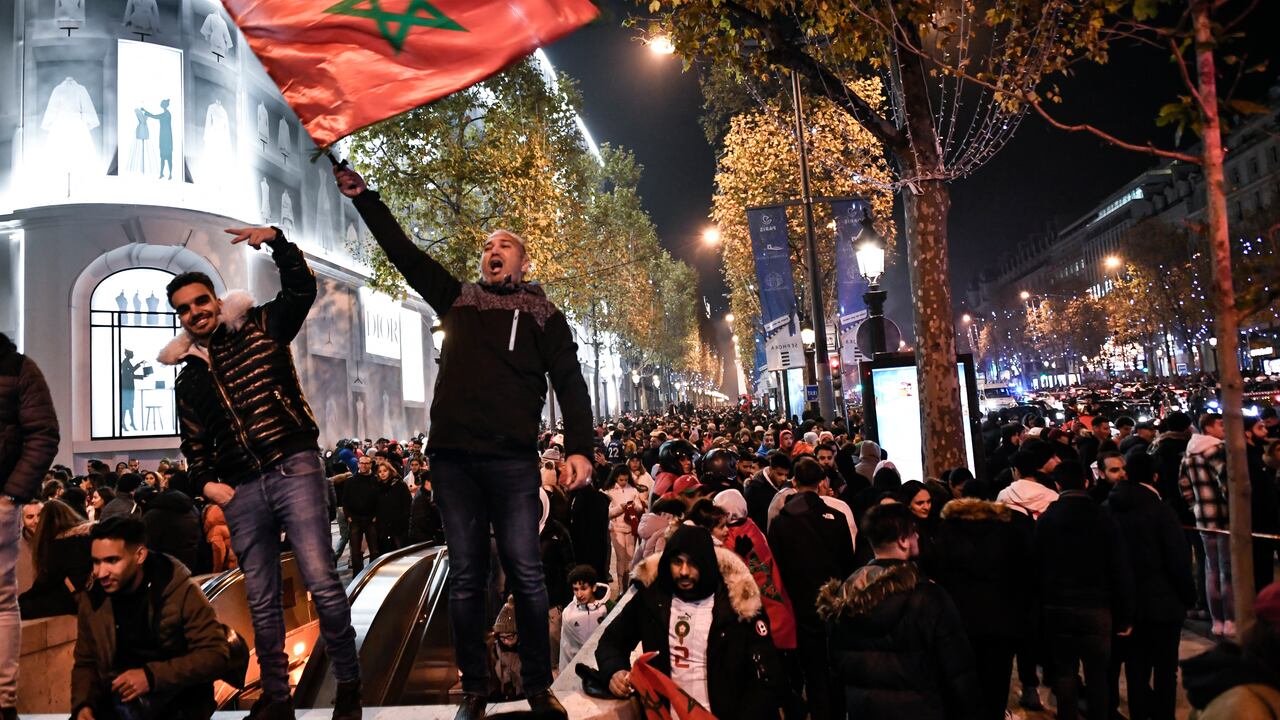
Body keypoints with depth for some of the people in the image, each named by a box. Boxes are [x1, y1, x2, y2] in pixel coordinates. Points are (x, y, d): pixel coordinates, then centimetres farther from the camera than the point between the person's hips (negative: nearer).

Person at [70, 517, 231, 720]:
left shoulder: (179, 590, -12)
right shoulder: (93, 600, 3)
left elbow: (216, 654, -16)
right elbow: (85, 662, 14)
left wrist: (152, 676, -25)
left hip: (178, 700, -4)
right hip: (117, 699, 4)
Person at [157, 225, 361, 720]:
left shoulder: (260, 328, 9)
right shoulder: (189, 378, 19)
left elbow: (301, 289, -4)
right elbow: (193, 445, 23)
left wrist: (276, 241, -15)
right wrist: (205, 483, 6)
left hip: (294, 470, -5)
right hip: (240, 491, 5)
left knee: (321, 582, -12)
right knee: (261, 601, 9)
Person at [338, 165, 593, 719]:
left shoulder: (543, 315, 10)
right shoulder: (458, 301, 19)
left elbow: (570, 385, 1)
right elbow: (404, 253, 21)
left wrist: (579, 448, -12)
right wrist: (363, 198, 19)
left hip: (511, 459, -3)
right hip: (451, 457, 3)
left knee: (525, 573, -2)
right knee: (465, 577, 7)